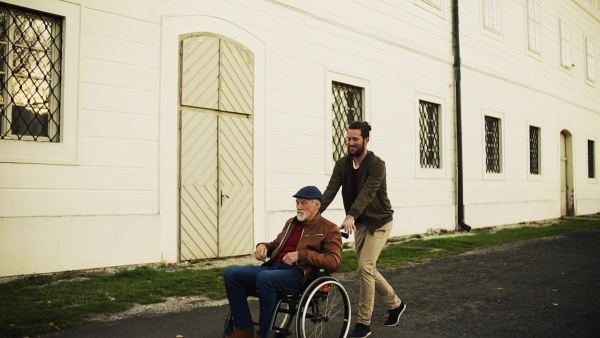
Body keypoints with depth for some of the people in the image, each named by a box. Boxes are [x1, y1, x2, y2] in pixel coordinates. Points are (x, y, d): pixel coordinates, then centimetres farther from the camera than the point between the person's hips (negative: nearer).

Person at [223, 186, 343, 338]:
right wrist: (263, 246, 9)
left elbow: (335, 262, -10)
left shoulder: (329, 229, 3)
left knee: (264, 277, -37)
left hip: (299, 274, -7)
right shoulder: (291, 223, 23)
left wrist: (301, 254, -19)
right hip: (274, 268, 7)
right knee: (231, 273, -13)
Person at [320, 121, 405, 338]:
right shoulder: (342, 164, -5)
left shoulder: (376, 165, -21)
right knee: (368, 269, 12)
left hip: (379, 222, -6)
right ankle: (395, 304, 34)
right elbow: (331, 190, -16)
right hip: (360, 223, 6)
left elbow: (367, 193, -34)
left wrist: (350, 216, -50)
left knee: (365, 267, -15)